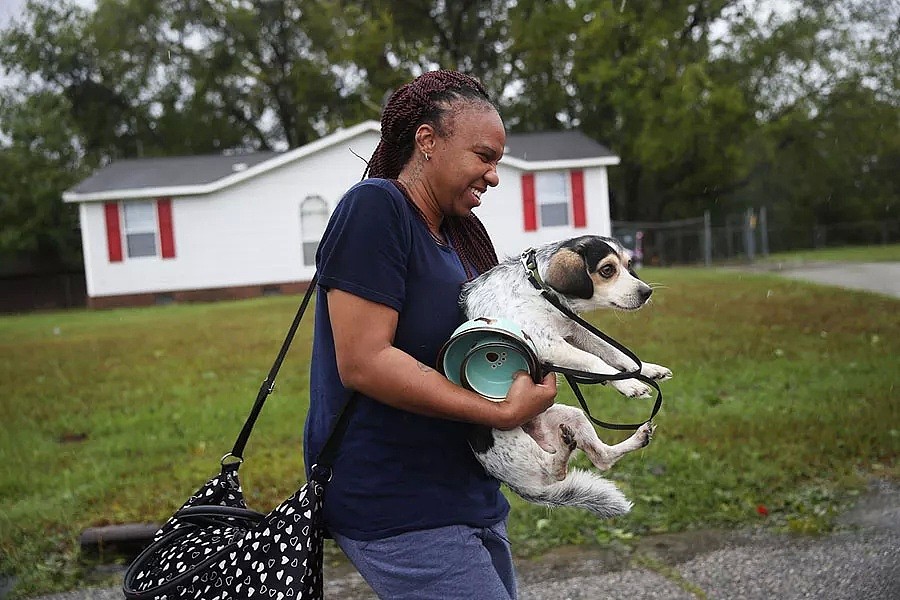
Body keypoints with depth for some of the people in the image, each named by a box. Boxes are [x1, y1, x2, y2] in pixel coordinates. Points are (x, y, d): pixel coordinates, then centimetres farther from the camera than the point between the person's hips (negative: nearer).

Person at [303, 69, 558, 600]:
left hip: (470, 493, 9)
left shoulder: (460, 232, 12)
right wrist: (504, 412, -21)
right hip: (398, 511, -9)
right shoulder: (375, 207, -15)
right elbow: (363, 362, -23)